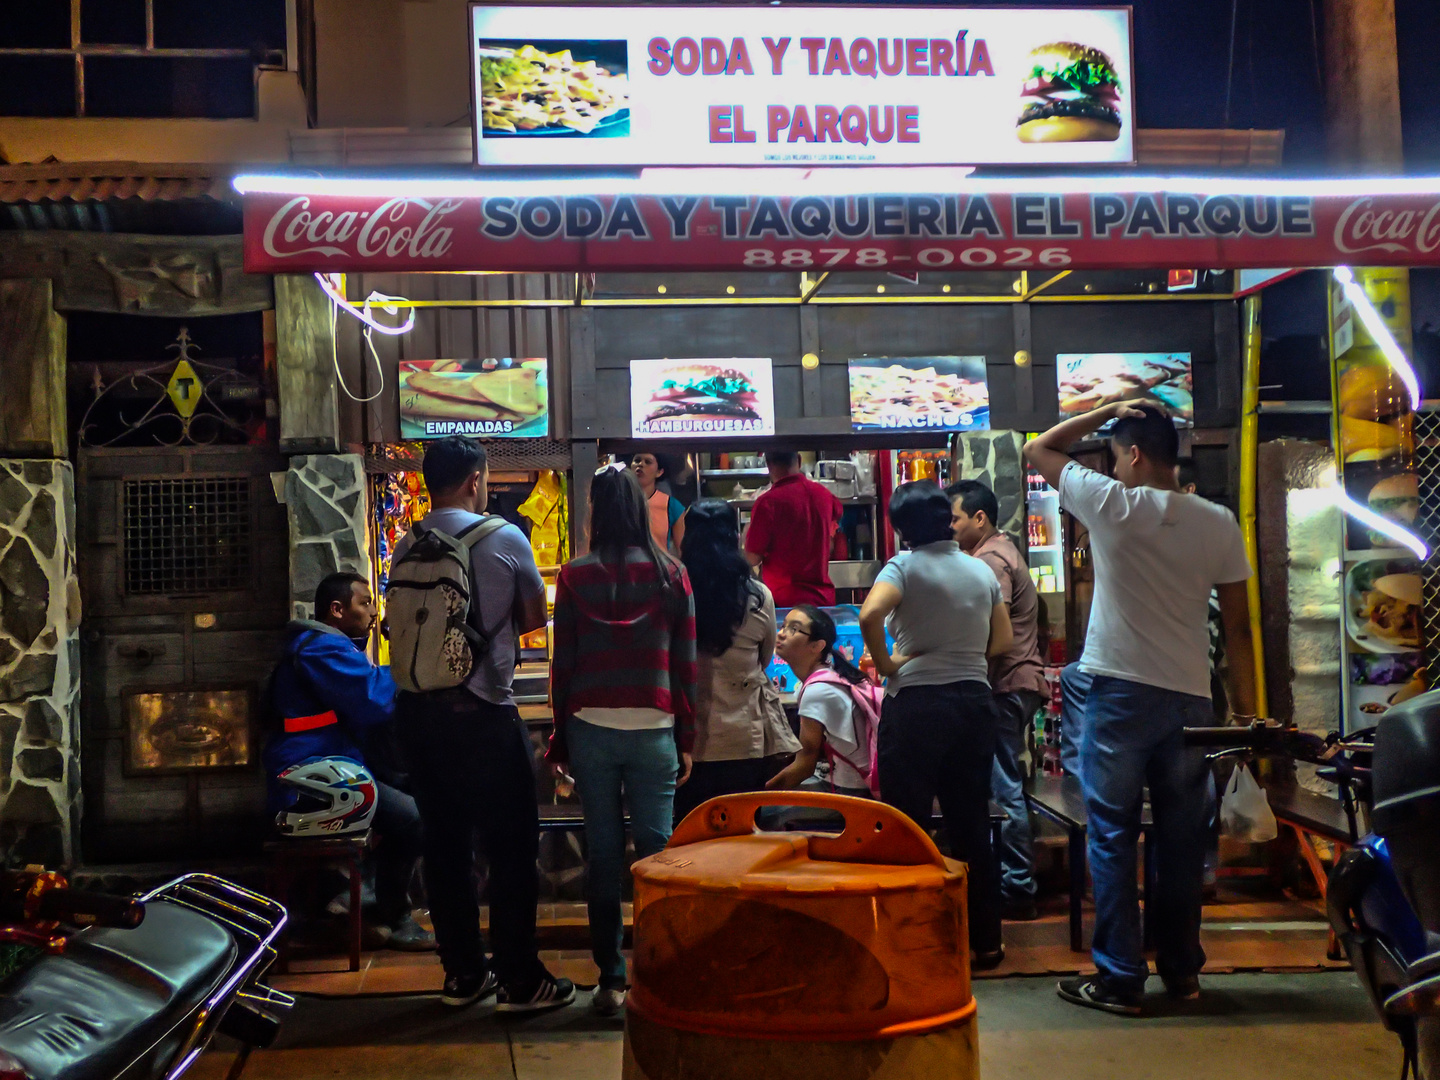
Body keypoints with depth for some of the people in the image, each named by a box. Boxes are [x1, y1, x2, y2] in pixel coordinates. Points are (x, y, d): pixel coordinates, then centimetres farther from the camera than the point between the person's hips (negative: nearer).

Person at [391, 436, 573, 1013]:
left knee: (445, 843, 12)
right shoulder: (505, 539, -6)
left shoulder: (406, 548, 4)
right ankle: (519, 979, 9)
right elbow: (535, 616, 6)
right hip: (483, 711, -5)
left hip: (419, 710, 5)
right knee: (511, 846, 4)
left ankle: (462, 972, 21)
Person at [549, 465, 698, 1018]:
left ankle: (611, 981, 10)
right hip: (653, 730, 0)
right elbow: (685, 664, 2)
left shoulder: (575, 577, 0)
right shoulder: (671, 574, 1)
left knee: (603, 855, 6)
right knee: (656, 852, 3)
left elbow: (563, 663, 2)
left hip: (591, 729, 1)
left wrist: (560, 738, 10)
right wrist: (687, 738, 8)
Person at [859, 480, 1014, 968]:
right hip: (975, 699, 5)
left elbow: (870, 615, -26)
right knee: (972, 825, 13)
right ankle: (985, 941, 19)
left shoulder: (905, 566, -8)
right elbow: (1002, 640, 15)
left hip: (916, 703, -5)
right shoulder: (982, 569, 8)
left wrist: (886, 664, -12)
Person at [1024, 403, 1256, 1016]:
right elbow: (1238, 626, 5)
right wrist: (1247, 709, 11)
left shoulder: (1113, 506, -9)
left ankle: (1120, 978, 3)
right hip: (1190, 699, 4)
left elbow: (1038, 449, 5)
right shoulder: (1218, 523, 3)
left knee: (1112, 838, 2)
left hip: (1120, 694, -4)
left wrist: (1107, 411, 7)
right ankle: (1182, 971, 22)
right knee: (1182, 839, 12)